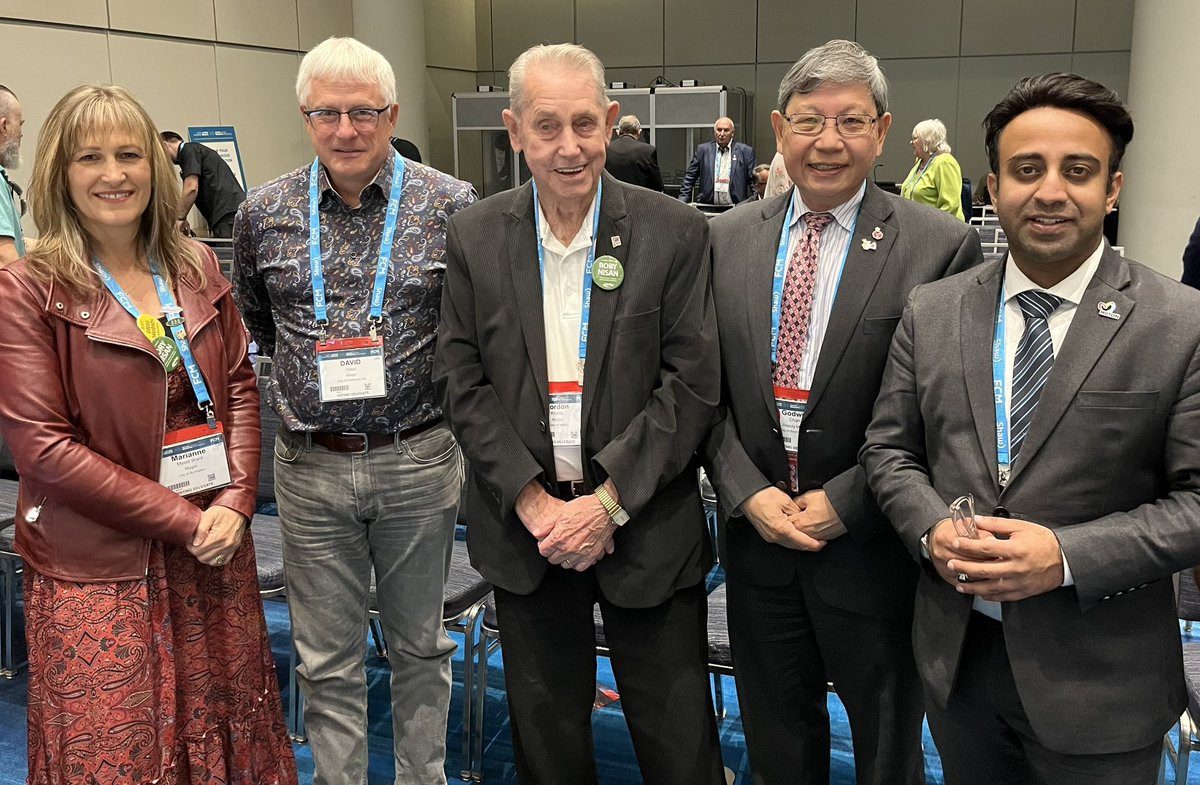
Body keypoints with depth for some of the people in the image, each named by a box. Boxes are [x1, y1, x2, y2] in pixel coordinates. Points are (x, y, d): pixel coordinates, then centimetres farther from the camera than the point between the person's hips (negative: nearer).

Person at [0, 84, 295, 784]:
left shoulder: (198, 268, 6)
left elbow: (240, 387, 9)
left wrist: (235, 502, -7)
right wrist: (183, 521, -15)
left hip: (216, 550, 4)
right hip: (99, 566, -4)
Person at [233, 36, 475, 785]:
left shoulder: (452, 205, -5)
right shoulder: (264, 213, 1)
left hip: (420, 462, -1)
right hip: (311, 467, 1)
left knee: (420, 643, 16)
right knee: (328, 660, 11)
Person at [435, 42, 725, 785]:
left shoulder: (676, 231, -7)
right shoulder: (474, 235, -1)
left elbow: (692, 382, -9)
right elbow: (463, 381, -1)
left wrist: (608, 502, -15)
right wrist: (534, 501, -11)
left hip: (648, 528, -2)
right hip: (524, 526, 2)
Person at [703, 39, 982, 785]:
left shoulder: (942, 246, -12)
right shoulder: (726, 239, 1)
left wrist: (845, 502, -14)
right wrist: (748, 492, -8)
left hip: (872, 546, -3)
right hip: (756, 530, 4)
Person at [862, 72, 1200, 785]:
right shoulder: (931, 312, 1)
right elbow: (889, 449, 6)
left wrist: (1067, 556, -21)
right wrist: (932, 529, -13)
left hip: (1099, 680, -3)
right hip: (957, 655, 3)